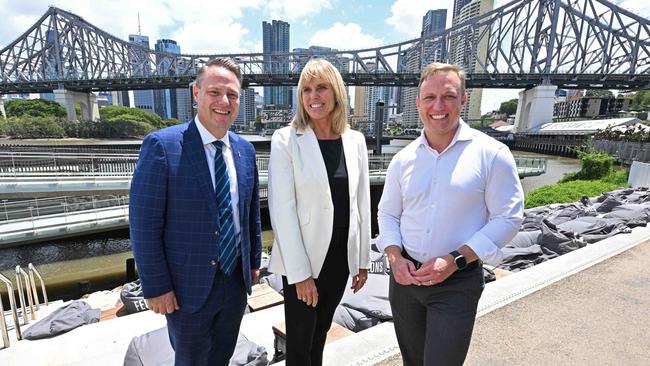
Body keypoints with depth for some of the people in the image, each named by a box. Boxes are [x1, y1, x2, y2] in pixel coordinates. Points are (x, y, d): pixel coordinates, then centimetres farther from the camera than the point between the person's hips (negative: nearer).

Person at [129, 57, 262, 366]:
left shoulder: (245, 150, 0)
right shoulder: (162, 145, -16)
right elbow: (144, 224, -15)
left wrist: (254, 260, 11)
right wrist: (156, 287, -13)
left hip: (237, 280, 5)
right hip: (188, 286, -4)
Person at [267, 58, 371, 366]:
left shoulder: (355, 140, 2)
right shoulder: (286, 140, -12)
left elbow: (362, 202, 6)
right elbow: (282, 208, -15)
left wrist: (363, 259, 9)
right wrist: (300, 272, -16)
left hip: (342, 257, 4)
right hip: (302, 260, -4)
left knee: (321, 332, 23)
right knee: (300, 341, 14)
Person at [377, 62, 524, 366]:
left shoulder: (491, 154, -9)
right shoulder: (403, 159, 1)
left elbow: (508, 218, -9)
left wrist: (455, 260, -18)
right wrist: (395, 257, -9)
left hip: (457, 282, -4)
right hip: (405, 277, 4)